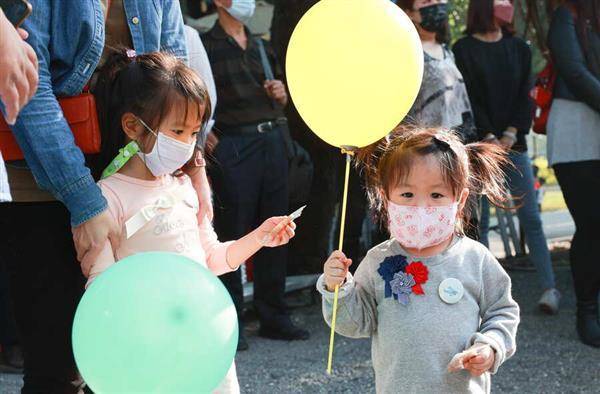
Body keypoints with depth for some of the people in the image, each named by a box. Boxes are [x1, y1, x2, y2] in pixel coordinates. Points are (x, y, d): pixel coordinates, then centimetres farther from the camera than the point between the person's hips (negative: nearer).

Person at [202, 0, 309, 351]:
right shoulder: (206, 45, -1)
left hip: (271, 141, 6)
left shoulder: (262, 47, 19)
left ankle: (274, 317, 19)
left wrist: (281, 94, 5)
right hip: (233, 147, -6)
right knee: (233, 233, -2)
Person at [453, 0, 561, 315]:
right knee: (479, 221, -1)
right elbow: (468, 98, -5)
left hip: (513, 142, 3)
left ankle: (549, 288, -5)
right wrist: (489, 139, -13)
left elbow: (524, 96, 6)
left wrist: (511, 135, -8)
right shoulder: (464, 49, 2)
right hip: (477, 144, -3)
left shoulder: (519, 49, 13)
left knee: (530, 218, -3)